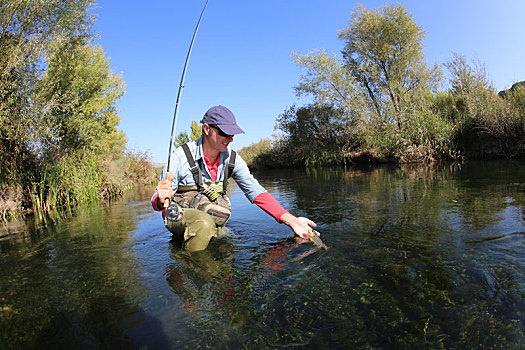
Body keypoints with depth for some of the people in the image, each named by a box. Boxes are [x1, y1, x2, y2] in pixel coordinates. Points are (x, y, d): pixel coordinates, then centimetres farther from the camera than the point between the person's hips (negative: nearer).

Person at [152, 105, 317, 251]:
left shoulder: (232, 159, -8)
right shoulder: (181, 157, -18)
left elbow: (255, 191, -11)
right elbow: (157, 201, -13)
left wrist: (291, 220, -22)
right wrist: (162, 199, -41)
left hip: (214, 219, 6)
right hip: (179, 215, -5)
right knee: (204, 224, -35)